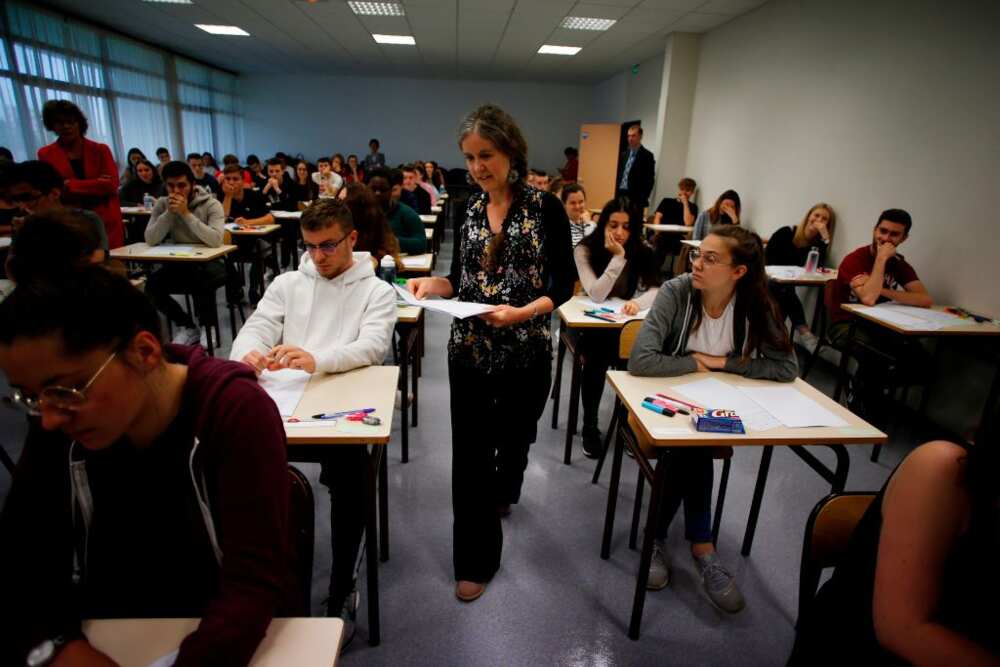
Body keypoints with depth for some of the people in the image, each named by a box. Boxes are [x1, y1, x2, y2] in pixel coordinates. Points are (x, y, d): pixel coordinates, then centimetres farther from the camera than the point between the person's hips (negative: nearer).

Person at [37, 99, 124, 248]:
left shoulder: (100, 150, 7)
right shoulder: (46, 154, 8)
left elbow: (112, 184, -5)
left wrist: (70, 186, -10)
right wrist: (95, 186, -8)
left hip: (106, 224, 0)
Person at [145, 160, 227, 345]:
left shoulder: (211, 204, -11)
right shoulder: (162, 204, 1)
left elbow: (216, 240, -27)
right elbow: (150, 240, -10)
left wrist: (186, 213, -25)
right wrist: (169, 213, -17)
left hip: (209, 263, -4)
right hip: (179, 264, 5)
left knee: (201, 281, -35)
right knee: (151, 285, -18)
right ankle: (187, 326, 4)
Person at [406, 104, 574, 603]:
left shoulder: (545, 207, -7)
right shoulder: (467, 209, 5)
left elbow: (563, 283, -7)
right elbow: (462, 279, 10)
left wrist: (521, 312, -23)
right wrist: (433, 284, -11)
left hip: (526, 351, -2)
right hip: (469, 350, 2)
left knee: (514, 435, 18)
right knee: (469, 453, 2)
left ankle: (501, 492, 53)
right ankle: (475, 560, 20)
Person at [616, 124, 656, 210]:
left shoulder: (647, 156, -4)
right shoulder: (624, 154, 14)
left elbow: (649, 181, -8)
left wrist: (643, 200, -14)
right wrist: (616, 195, 11)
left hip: (635, 198, -6)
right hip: (621, 195, 6)